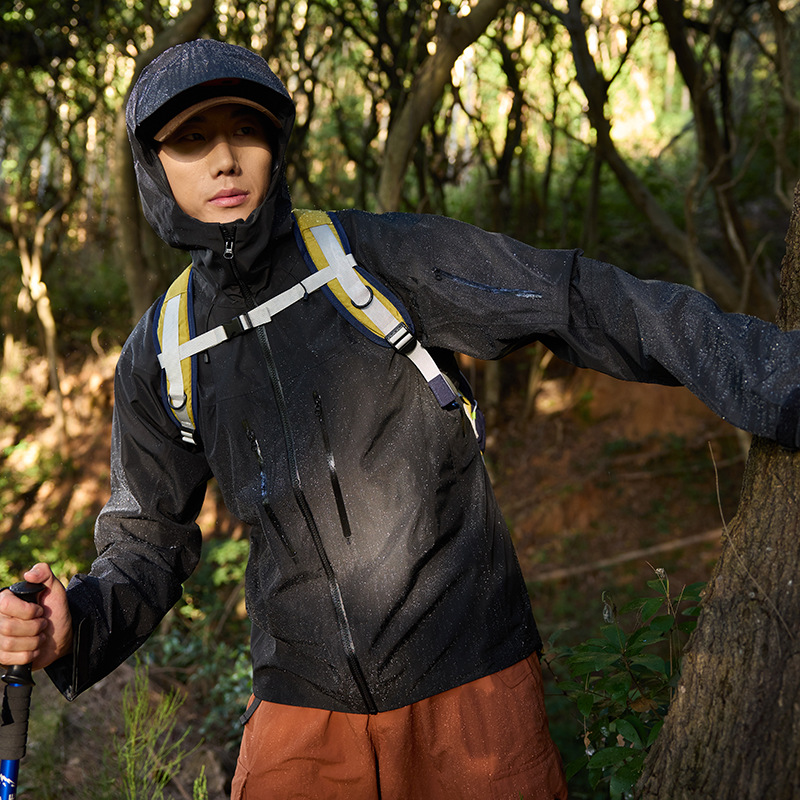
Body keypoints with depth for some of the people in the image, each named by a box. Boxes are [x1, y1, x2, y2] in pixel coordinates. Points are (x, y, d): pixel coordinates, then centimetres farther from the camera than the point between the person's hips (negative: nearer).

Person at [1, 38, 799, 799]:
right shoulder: (158, 357, 2)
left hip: (470, 687, -2)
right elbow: (148, 544, 10)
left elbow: (588, 304, -13)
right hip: (301, 708, 3)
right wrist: (74, 625, -11)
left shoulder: (380, 256, -9)